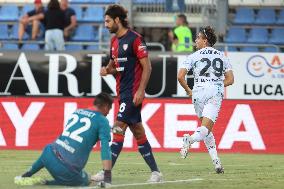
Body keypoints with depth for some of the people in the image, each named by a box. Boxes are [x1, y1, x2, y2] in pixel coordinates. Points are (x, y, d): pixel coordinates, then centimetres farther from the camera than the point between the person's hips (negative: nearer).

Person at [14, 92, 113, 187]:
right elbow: (105, 148, -10)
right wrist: (107, 178, -13)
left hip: (51, 155, 7)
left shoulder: (77, 112, 19)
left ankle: (26, 175, 34)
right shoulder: (102, 121, 0)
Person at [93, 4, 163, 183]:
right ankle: (155, 171, 14)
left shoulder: (135, 39, -12)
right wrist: (107, 70, 2)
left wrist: (141, 90, -19)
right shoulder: (114, 41, 13)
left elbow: (147, 67, -13)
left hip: (133, 93, -9)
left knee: (118, 129, -12)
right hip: (123, 93, 9)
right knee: (138, 131, 9)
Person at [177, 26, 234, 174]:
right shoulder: (222, 56, 12)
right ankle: (191, 139, -42)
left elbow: (180, 76, -4)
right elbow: (230, 79, 10)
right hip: (216, 92, 0)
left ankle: (216, 160, 5)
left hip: (199, 91, 0)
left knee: (206, 127, 15)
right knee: (206, 128, -8)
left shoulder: (194, 56, 4)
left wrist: (188, 91, 10)